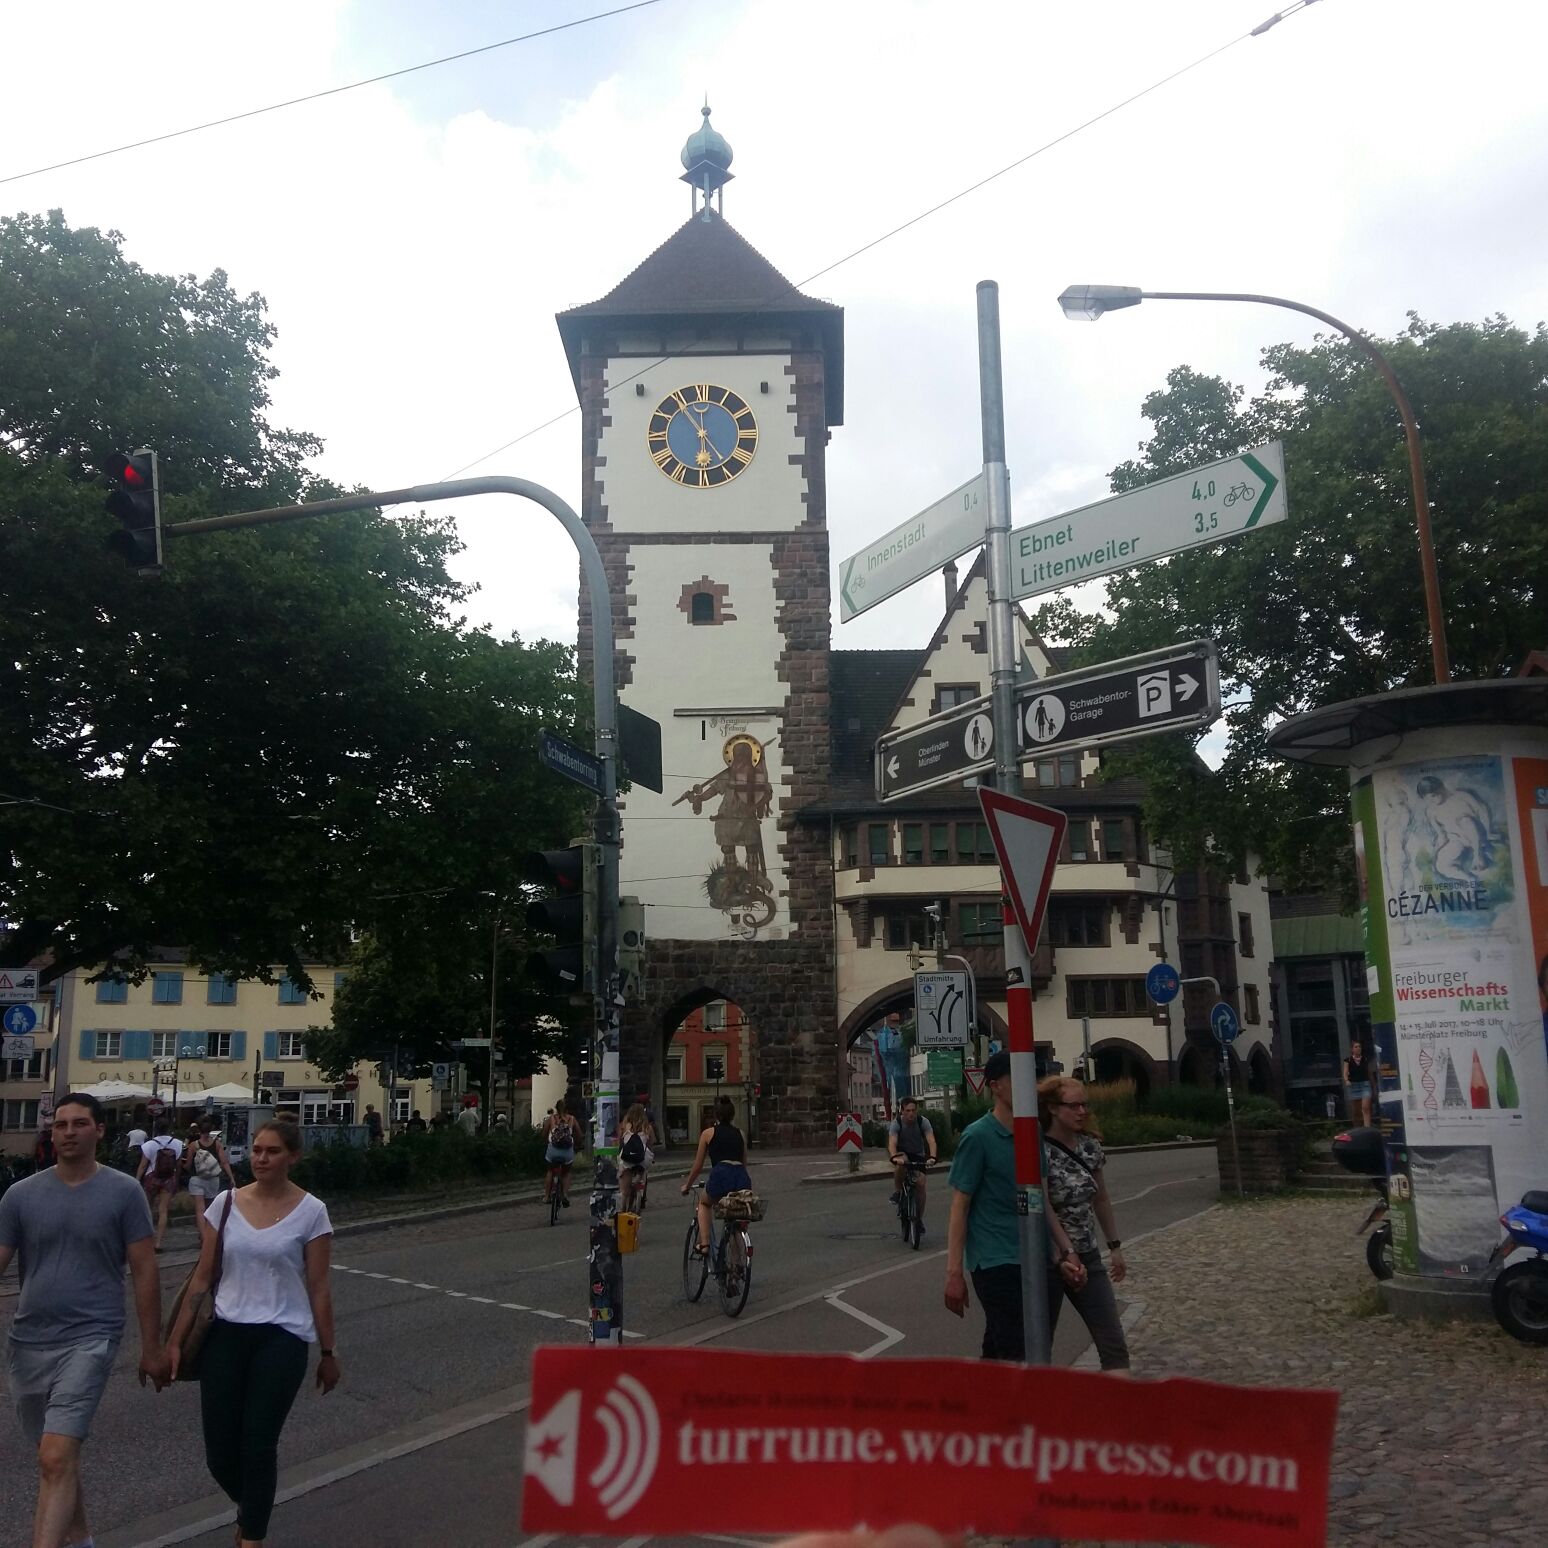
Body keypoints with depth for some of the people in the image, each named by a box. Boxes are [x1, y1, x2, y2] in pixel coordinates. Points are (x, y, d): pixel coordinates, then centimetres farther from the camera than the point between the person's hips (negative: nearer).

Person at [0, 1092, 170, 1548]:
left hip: (89, 1339, -4)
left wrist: (152, 1348, 0)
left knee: (57, 1459, -18)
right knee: (55, 1457, 19)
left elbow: (144, 1272, -1)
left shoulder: (124, 1192, -5)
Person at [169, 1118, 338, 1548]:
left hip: (281, 1338, -3)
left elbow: (318, 1288, -1)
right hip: (226, 1334, 3)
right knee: (220, 1452, 6)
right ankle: (249, 1510, 38)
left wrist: (329, 1353, 2)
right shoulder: (226, 1203, 2)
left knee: (258, 1447, -3)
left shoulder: (311, 1211, -5)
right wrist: (176, 1339, 6)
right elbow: (202, 1278, 7)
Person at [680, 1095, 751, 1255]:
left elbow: (698, 1166, 17)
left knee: (704, 1203, 30)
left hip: (720, 1176, -3)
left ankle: (704, 1243, 12)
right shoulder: (739, 1133, 22)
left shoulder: (709, 1133, 14)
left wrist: (687, 1185, 32)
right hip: (742, 1178, 3)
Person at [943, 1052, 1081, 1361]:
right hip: (996, 1264, -6)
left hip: (1033, 1260, 6)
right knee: (1017, 1356, -10)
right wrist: (954, 1273, -11)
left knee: (996, 1353, 13)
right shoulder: (977, 1137, -9)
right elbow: (959, 1208, -8)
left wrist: (1066, 1252, 8)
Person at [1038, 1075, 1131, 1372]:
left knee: (1114, 1346, 1)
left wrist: (1115, 1246, 18)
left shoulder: (1090, 1146, 4)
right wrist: (1066, 1255, -28)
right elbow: (1043, 1210, -22)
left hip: (1088, 1257, 6)